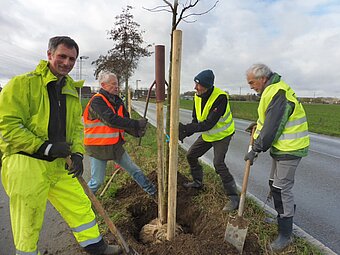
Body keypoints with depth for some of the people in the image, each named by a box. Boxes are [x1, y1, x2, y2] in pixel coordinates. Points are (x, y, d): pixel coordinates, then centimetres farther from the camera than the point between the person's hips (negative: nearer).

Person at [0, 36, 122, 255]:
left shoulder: (70, 89, 12)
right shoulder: (23, 83, -9)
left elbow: (77, 125, 12)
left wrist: (77, 153, -2)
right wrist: (45, 147, -19)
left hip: (59, 166, 6)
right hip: (26, 166, -6)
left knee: (82, 207, 14)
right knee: (27, 227, 9)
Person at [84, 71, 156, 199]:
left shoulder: (117, 101, 6)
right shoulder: (97, 101, -17)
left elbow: (124, 120, 2)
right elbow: (112, 120, -29)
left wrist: (136, 132, -17)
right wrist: (137, 124, -28)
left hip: (115, 145, 7)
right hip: (98, 147, -7)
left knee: (135, 170, 14)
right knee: (97, 181, 3)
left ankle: (153, 192, 27)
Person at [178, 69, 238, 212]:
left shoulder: (220, 97, -32)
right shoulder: (197, 97, -9)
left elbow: (209, 124, -37)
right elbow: (196, 121, -5)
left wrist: (186, 128, -41)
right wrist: (185, 133, -23)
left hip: (222, 135, -7)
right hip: (207, 135, 8)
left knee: (218, 163, -20)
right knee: (191, 155, 11)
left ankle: (234, 197, -3)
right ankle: (198, 182, 33)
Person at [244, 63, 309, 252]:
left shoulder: (278, 95, -24)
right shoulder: (272, 90, 10)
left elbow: (271, 129, -25)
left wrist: (255, 150, -17)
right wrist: (258, 124, 11)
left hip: (289, 148, -10)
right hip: (280, 146, 11)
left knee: (282, 188, -4)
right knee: (274, 184, 19)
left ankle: (285, 235, 11)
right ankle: (282, 217, 39)